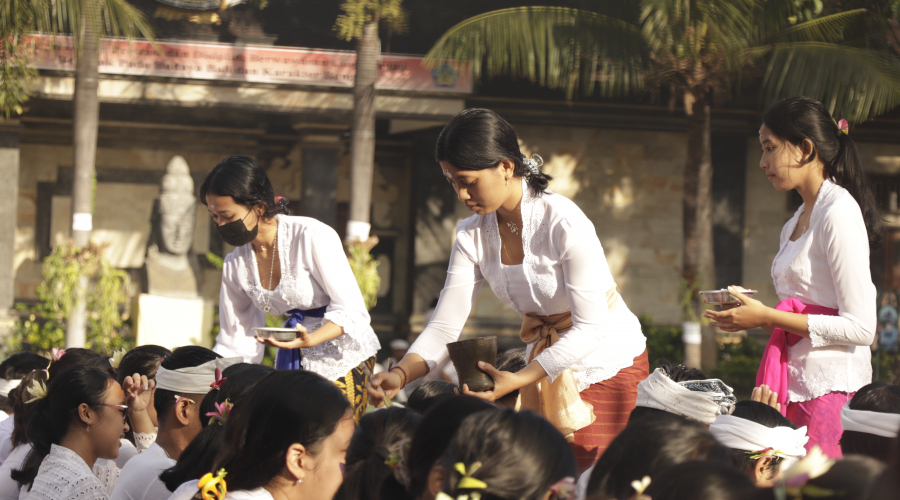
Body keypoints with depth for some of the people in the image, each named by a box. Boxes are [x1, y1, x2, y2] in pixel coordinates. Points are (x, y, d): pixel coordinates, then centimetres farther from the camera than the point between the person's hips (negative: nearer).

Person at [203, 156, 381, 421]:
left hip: (342, 357, -6)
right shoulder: (236, 265, 3)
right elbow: (234, 343, 11)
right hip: (293, 364, 6)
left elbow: (351, 310, -17)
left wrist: (308, 340, -34)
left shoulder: (312, 236, -15)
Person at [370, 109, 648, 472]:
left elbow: (590, 327, -23)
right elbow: (444, 326, -7)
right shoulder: (473, 236, -4)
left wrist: (518, 381, -32)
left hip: (608, 360, -6)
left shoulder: (562, 223, -23)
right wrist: (400, 374, -27)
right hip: (547, 364, 6)